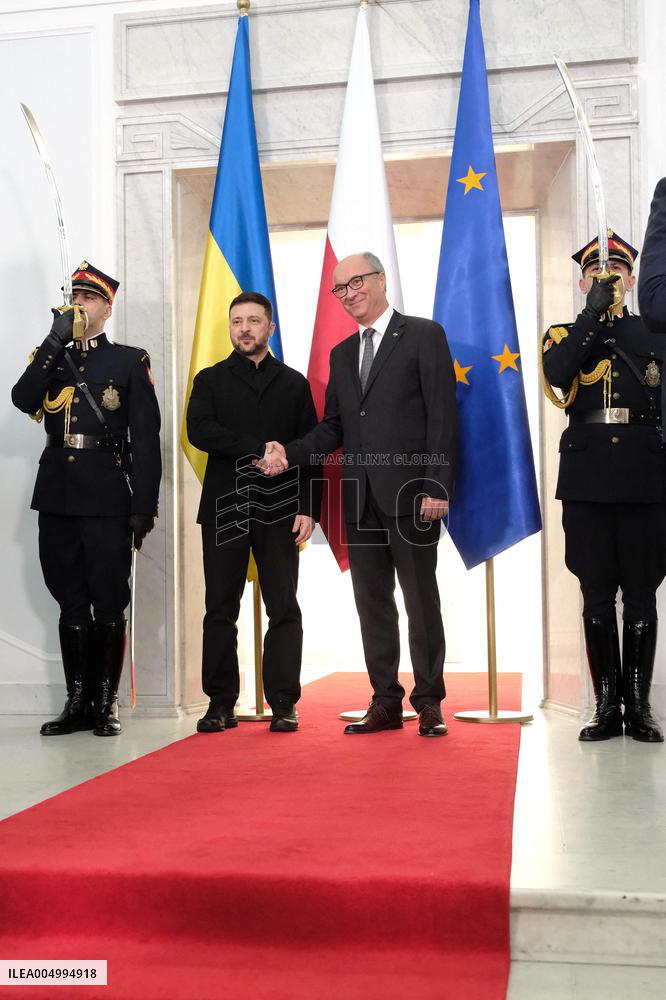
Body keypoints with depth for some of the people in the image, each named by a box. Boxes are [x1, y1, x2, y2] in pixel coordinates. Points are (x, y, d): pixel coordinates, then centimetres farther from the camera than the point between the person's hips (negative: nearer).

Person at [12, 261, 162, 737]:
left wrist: (144, 506, -7)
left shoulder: (131, 361, 5)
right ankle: (78, 703, 16)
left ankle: (106, 704, 10)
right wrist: (56, 341, -8)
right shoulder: (51, 358, 16)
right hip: (58, 498, 4)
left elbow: (147, 438, 0)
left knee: (110, 604, -1)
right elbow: (22, 400, -4)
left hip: (107, 501, -3)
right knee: (71, 603, 8)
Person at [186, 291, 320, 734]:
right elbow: (199, 431, -6)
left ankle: (284, 705, 5)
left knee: (284, 610, -1)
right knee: (221, 609, 1)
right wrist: (259, 448, -14)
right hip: (224, 509, 0)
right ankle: (221, 704, 9)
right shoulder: (211, 380, 12)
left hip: (279, 510, 0)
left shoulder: (294, 383, 14)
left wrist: (309, 508, -3)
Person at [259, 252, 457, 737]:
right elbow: (333, 427, 16)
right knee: (372, 602, 9)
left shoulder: (424, 335, 0)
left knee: (422, 601, 1)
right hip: (360, 497, 6)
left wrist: (436, 487, -14)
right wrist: (289, 453, -2)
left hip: (409, 493, -6)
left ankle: (429, 703, 11)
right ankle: (386, 702, 17)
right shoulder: (342, 354, 19)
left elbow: (442, 416, -7)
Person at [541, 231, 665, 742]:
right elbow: (557, 375, -11)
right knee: (597, 595, 3)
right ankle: (608, 705, 11)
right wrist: (594, 314, -12)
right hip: (587, 482, 0)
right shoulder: (565, 335, 12)